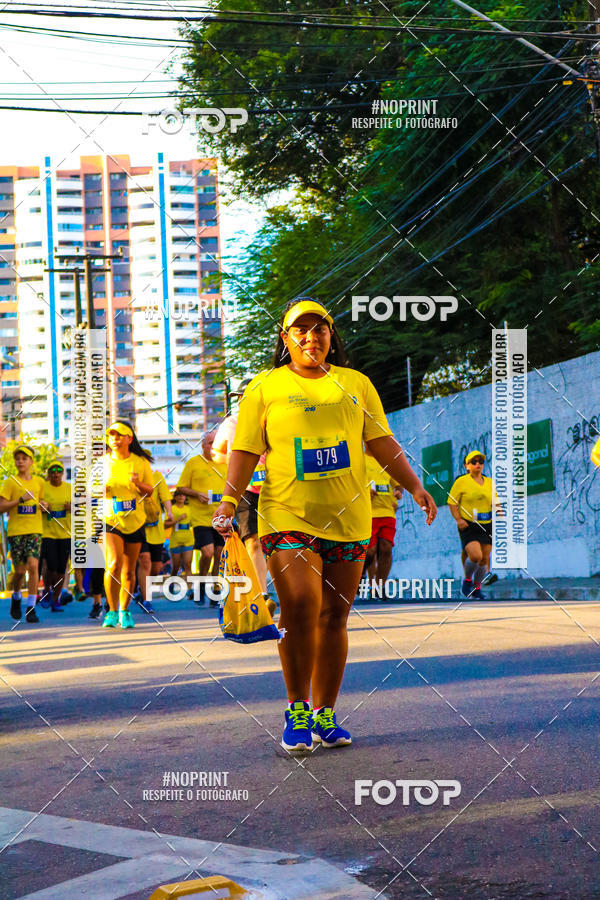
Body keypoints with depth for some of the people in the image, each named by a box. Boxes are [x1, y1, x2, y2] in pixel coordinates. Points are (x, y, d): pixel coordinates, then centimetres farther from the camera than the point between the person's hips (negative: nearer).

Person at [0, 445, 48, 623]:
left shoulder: (39, 482, 9)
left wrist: (43, 506, 3)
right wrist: (21, 499, -17)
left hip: (35, 530, 2)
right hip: (15, 531, -2)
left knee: (33, 566, -13)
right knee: (20, 571, 1)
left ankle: (31, 608, -9)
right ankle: (16, 597, 31)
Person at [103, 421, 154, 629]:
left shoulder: (141, 462, 2)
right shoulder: (103, 462, 3)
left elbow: (150, 491, 7)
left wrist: (138, 484, -15)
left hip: (135, 521, 1)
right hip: (110, 519, -1)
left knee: (129, 570, 6)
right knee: (114, 563, -20)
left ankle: (124, 612, 21)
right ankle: (112, 611, -11)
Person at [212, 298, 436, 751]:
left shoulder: (355, 384, 13)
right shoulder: (264, 388, 5)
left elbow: (382, 443, 16)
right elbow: (246, 450, 2)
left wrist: (415, 486, 8)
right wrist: (230, 498, -11)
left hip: (348, 518, 3)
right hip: (287, 515, -3)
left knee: (334, 616, 5)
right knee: (301, 608, -16)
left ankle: (324, 715, 14)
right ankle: (297, 710, 0)